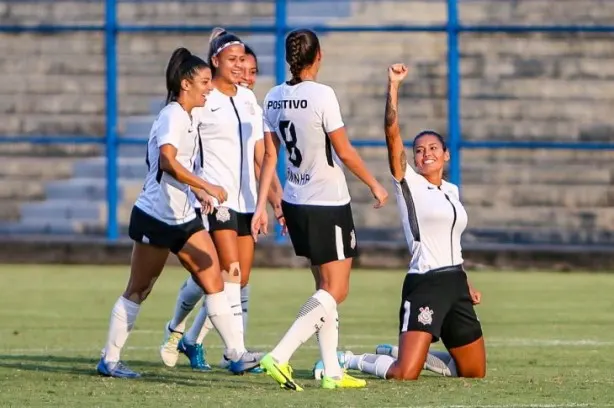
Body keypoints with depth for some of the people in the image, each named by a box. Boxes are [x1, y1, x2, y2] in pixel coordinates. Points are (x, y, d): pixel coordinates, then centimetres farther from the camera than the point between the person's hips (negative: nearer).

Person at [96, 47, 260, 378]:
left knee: (213, 281, 2)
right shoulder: (173, 116, -15)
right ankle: (109, 360, 6)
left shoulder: (186, 117, 15)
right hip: (155, 217, -9)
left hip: (183, 218, 9)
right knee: (137, 291, -1)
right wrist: (207, 187, -28)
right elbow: (167, 160, -31)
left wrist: (195, 191, 14)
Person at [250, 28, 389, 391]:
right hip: (328, 205, -7)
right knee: (335, 291, -2)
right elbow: (345, 152, -12)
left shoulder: (274, 98, 3)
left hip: (296, 204, 7)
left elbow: (270, 155, 5)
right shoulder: (322, 95, -17)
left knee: (327, 288, 16)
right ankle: (280, 357, -17)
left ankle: (332, 371, 14)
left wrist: (262, 206, 9)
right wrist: (375, 185, 2)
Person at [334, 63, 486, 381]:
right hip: (424, 283, -7)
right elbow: (392, 133, -15)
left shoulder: (451, 191, 16)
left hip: (455, 283, 7)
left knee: (475, 372, 11)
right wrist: (393, 85, -20)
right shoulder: (408, 184, -3)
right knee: (404, 375, -19)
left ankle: (401, 353, 26)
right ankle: (350, 362, 9)